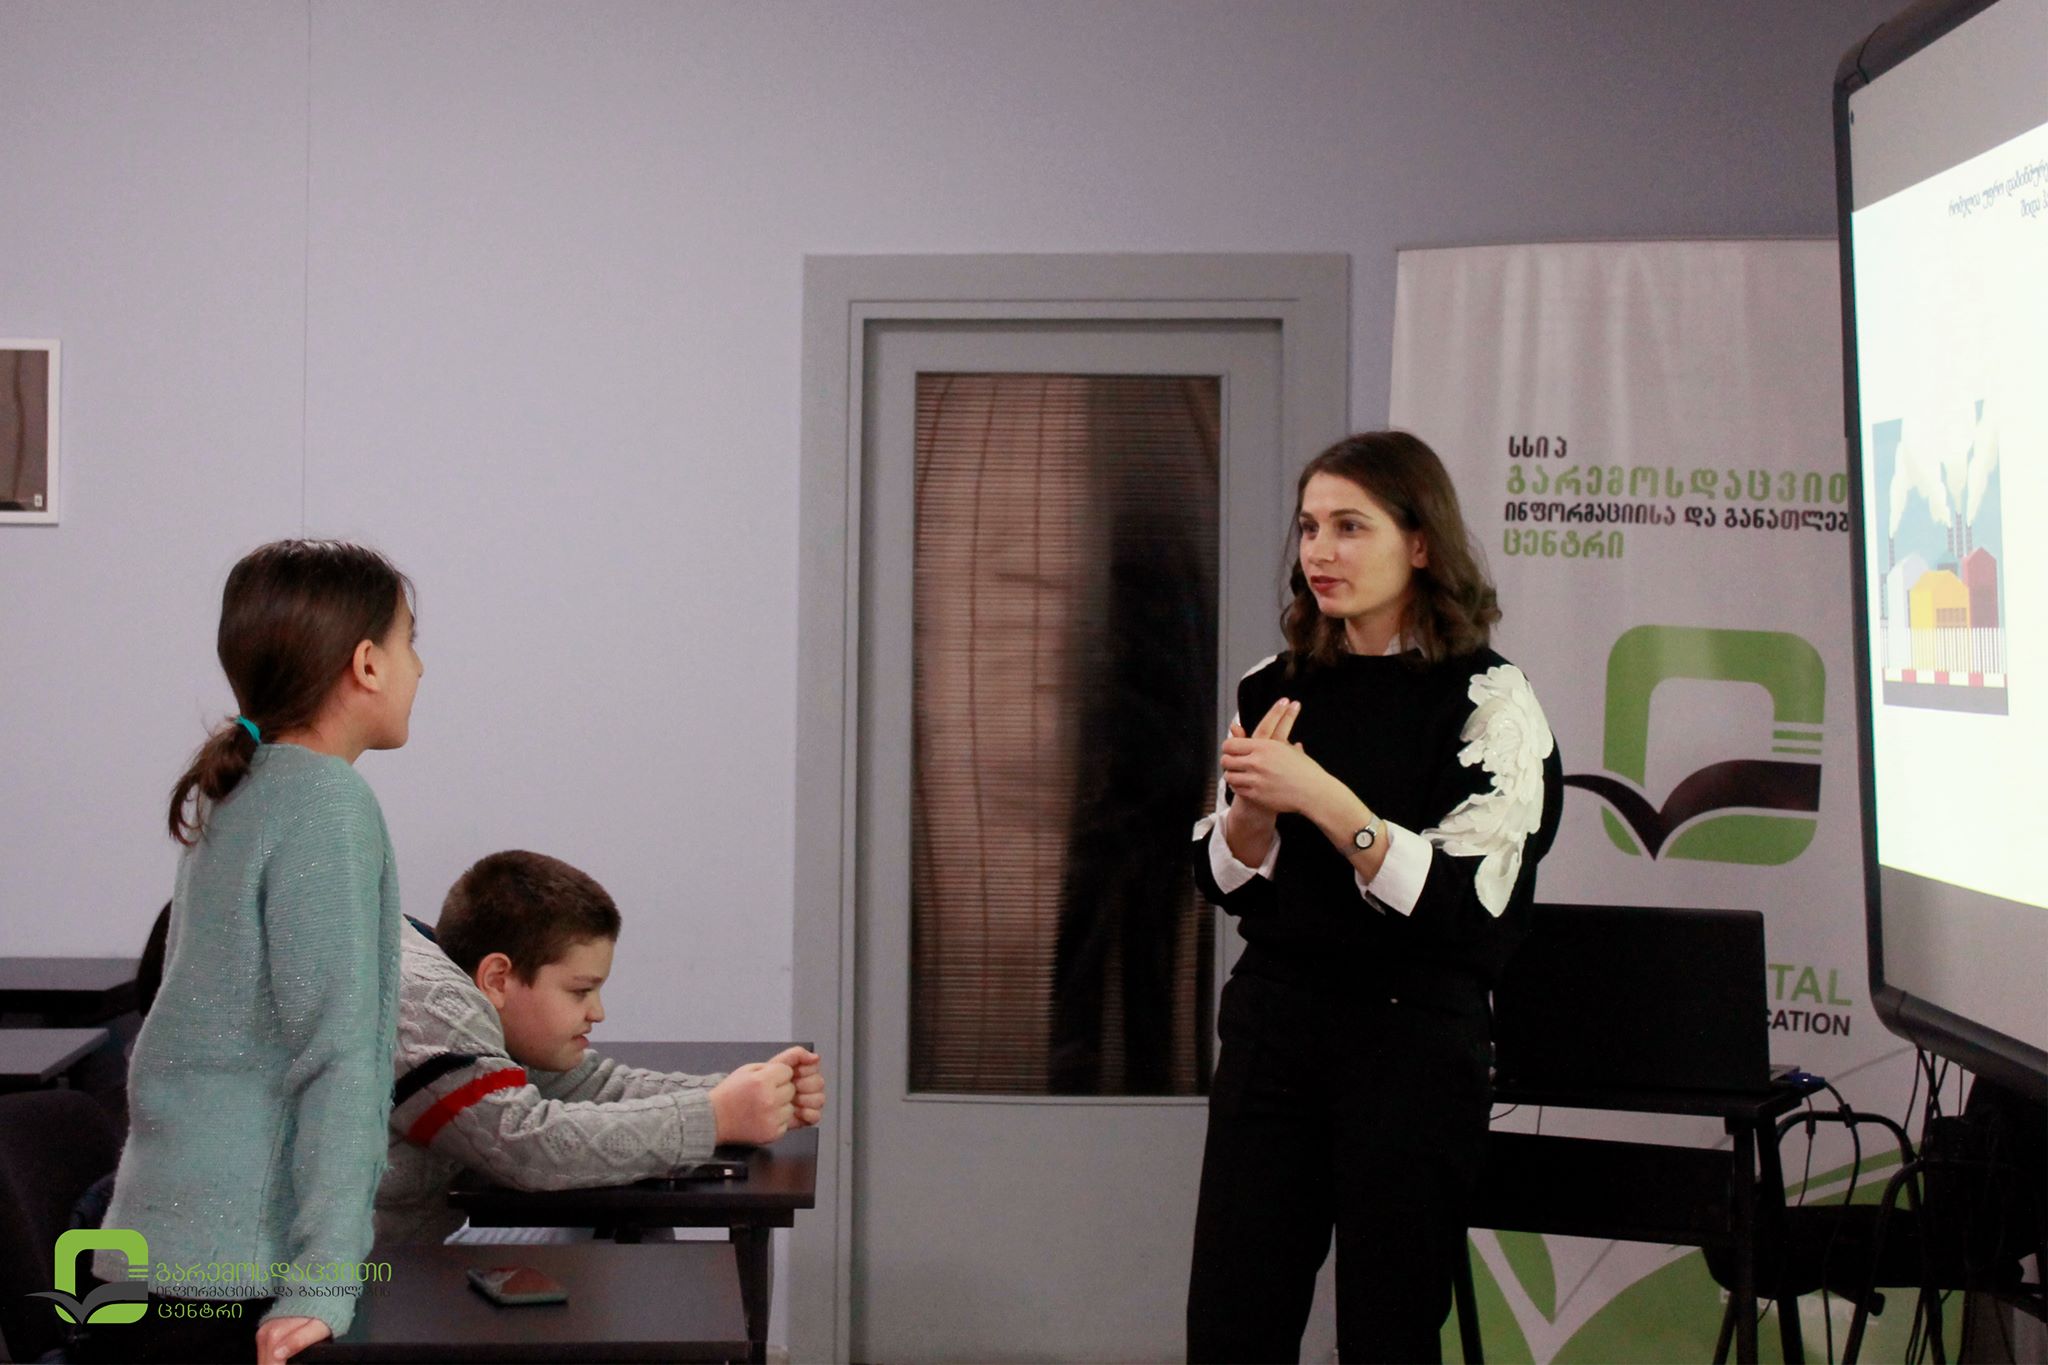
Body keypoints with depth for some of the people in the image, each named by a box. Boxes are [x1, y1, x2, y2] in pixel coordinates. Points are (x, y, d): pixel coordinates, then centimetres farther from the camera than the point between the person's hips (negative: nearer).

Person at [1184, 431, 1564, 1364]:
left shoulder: (1490, 701, -8)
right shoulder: (1273, 690, 6)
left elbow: (1463, 905, -16)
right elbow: (1220, 883, 10)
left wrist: (1319, 796, -22)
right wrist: (1252, 804, -11)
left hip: (1415, 1040, -4)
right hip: (1272, 1026, 4)